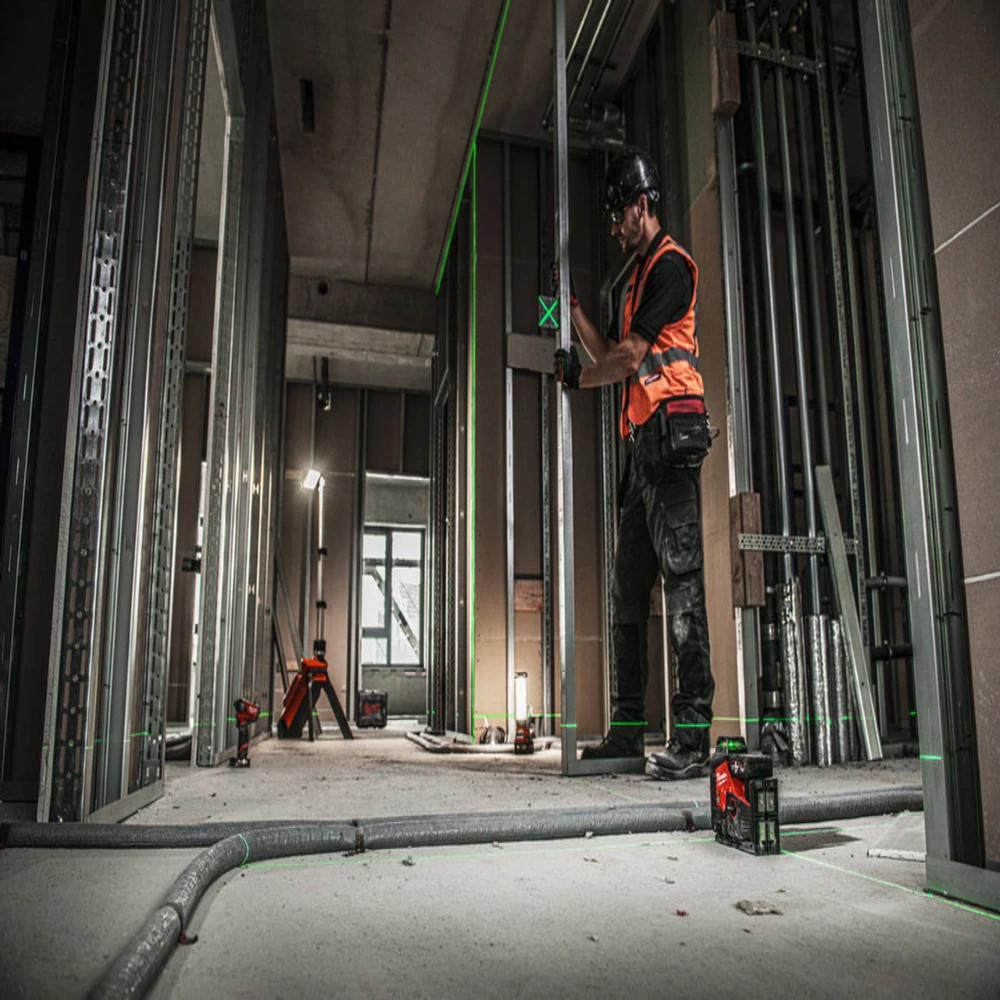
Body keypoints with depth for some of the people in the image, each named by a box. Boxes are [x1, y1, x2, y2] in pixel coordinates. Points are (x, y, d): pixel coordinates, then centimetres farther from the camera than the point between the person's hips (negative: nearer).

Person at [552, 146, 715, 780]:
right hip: (641, 442, 10)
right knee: (628, 591, 6)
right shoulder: (637, 277, 29)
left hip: (672, 432, -10)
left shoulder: (671, 264, -1)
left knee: (682, 582, -13)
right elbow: (616, 359, 27)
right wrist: (575, 311, 23)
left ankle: (692, 737, -11)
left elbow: (630, 355, -9)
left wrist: (578, 378, 5)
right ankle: (628, 728, 11)